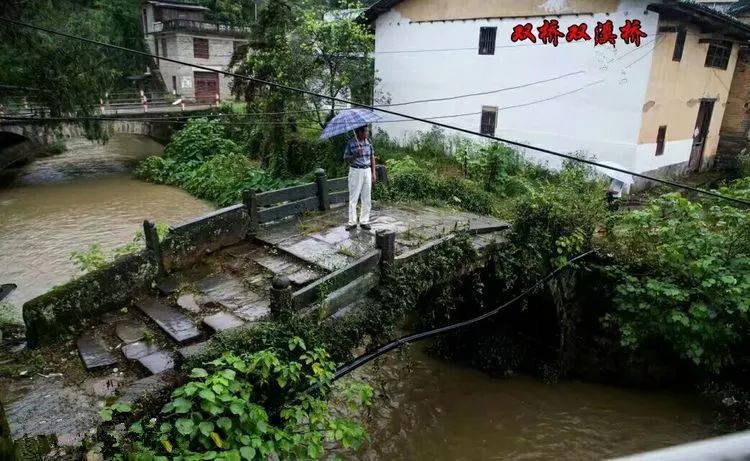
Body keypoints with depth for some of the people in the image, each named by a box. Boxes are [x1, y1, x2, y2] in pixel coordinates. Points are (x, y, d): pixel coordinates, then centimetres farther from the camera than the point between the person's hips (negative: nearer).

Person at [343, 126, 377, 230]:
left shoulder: (368, 141, 5)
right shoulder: (351, 143, -8)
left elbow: (372, 157, 11)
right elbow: (345, 158, -3)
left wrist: (373, 173, 8)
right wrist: (355, 155, -21)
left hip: (367, 171, 4)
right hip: (355, 172, -4)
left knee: (367, 198, 6)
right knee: (353, 198, 1)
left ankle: (364, 221, 14)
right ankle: (352, 222, 9)